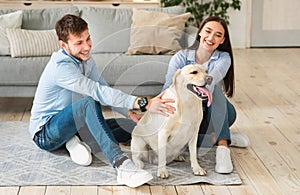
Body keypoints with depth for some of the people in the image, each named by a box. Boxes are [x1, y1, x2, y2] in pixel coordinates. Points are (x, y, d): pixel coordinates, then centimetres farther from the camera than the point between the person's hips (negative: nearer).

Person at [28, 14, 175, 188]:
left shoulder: (86, 58, -1)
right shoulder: (60, 67, -28)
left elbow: (104, 90, 3)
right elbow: (99, 92, -36)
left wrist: (131, 114, -13)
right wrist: (144, 103, -43)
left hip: (68, 124, 8)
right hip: (45, 134, -8)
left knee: (131, 125, -2)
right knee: (89, 102, -38)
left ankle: (74, 140, -5)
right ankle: (121, 165, -48)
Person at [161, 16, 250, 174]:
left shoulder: (223, 58, -10)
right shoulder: (181, 57, -9)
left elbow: (215, 76, -34)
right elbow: (169, 86, -24)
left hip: (217, 112, 0)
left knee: (214, 89, -34)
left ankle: (222, 145, -41)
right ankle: (226, 138, -16)